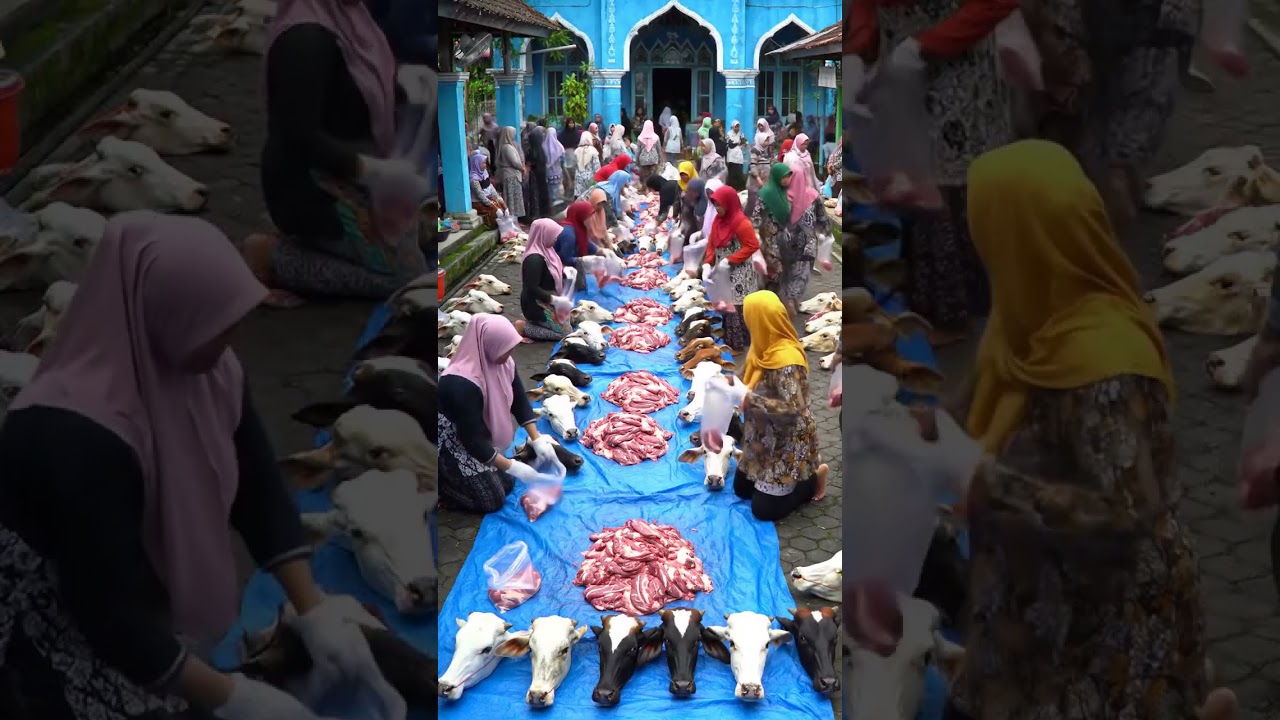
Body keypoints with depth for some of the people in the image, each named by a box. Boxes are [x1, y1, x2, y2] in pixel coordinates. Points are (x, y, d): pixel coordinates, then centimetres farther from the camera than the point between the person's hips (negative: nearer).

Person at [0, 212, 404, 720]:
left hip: (172, 605, 7)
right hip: (76, 634, -7)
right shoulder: (74, 436, -34)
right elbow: (109, 608, -30)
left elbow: (259, 488, -6)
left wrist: (314, 610, -13)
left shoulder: (210, 370, -12)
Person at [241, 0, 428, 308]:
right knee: (407, 273, -5)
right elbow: (301, 136, -29)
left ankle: (304, 238, 17)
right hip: (311, 187, -10)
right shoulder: (306, 38, -28)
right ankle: (274, 257, -3)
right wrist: (375, 170, -29)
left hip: (343, 176, 10)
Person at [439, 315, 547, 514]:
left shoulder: (503, 362, -13)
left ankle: (453, 476, 24)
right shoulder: (461, 384, -37)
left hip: (482, 435, 8)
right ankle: (441, 478, 12)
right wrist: (513, 467, -28)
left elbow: (519, 400, -1)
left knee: (507, 484, 13)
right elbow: (473, 439, -32)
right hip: (455, 443, -8)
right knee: (493, 501, -2)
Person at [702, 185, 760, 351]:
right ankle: (728, 340, 28)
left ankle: (737, 344, 9)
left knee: (736, 308, -2)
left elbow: (752, 246, -19)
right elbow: (712, 242, 13)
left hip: (738, 274, -8)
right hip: (723, 272, 8)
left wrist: (730, 260, -21)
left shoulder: (741, 222, -20)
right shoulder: (718, 219, 5)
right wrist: (709, 261, -2)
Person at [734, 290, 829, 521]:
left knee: (764, 510, -3)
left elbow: (793, 410, -32)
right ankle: (804, 469, 27)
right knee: (741, 489, 19)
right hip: (766, 438, 9)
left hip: (787, 443, -9)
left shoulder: (786, 360, -30)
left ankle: (814, 477, 15)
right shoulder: (766, 347, -2)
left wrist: (749, 399, -32)